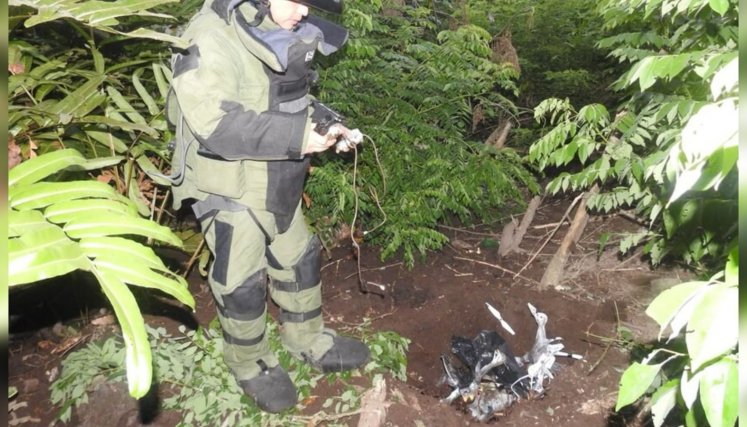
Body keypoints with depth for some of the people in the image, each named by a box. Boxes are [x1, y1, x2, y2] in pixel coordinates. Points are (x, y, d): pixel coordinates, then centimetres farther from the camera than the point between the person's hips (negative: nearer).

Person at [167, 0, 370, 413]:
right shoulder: (210, 39, -23)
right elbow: (215, 125, -31)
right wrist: (296, 137, -31)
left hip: (276, 183, 8)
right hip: (228, 188, -7)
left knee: (299, 260, 19)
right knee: (242, 283, 7)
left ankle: (308, 340, 42)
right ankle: (250, 365, 33)